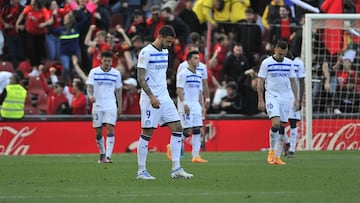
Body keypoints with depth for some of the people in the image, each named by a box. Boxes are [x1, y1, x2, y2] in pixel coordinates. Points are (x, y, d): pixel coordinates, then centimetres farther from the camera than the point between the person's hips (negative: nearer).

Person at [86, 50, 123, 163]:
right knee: (98, 132, 5)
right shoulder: (94, 72, 0)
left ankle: (108, 156, -20)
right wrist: (90, 96, -28)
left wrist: (120, 106, 9)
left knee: (110, 129, -15)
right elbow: (90, 86, -6)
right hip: (97, 105, 0)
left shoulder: (116, 73, 5)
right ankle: (102, 154, 25)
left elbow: (118, 90, 12)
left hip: (111, 106, 0)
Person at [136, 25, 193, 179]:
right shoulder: (146, 52, -11)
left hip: (164, 97, 8)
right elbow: (140, 77, -15)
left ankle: (176, 169, -1)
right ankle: (141, 171, 2)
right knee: (147, 132, -5)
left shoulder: (165, 52, 14)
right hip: (150, 98, -8)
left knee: (177, 128, -1)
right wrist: (151, 96, -23)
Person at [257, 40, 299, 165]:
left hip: (285, 98, 4)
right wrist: (260, 100, -8)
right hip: (271, 97, -4)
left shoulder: (289, 63, 8)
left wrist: (296, 99, 9)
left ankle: (277, 157, 6)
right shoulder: (266, 63, -4)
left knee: (282, 127, 2)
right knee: (276, 123, -20)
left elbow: (293, 81, 15)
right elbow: (260, 82, -3)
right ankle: (271, 151, -4)